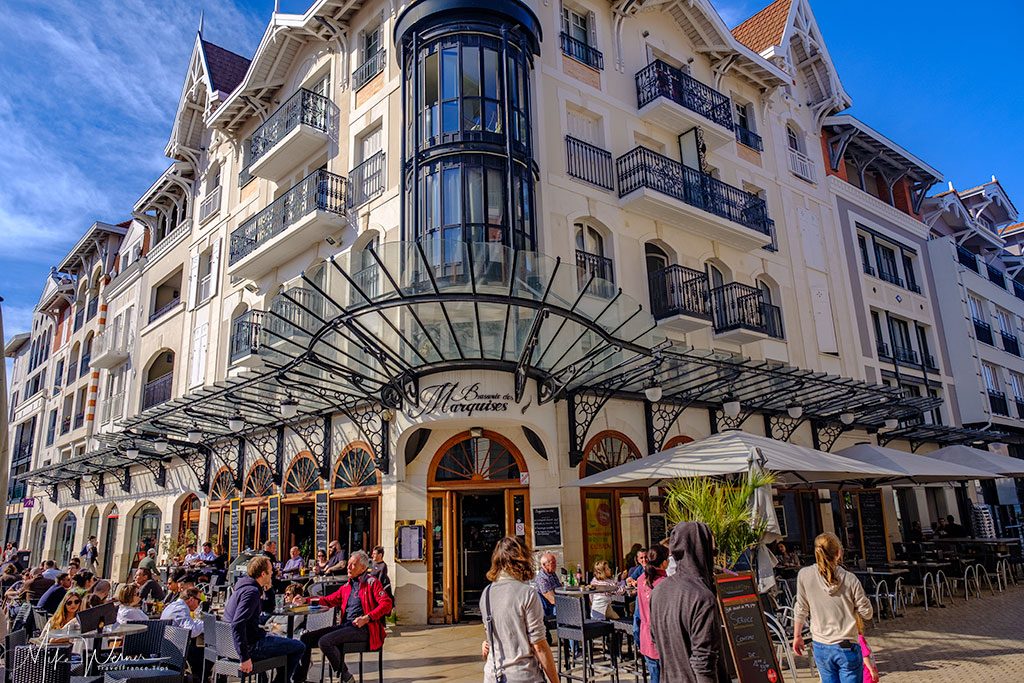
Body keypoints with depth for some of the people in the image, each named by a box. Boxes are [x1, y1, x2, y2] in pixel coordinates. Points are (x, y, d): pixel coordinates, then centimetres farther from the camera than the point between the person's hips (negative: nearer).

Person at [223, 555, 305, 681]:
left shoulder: (244, 584, 7)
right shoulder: (251, 591, -24)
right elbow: (237, 625, -33)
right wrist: (244, 658, -31)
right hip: (251, 646, -11)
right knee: (299, 647, -6)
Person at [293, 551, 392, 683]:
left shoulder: (372, 583, -1)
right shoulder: (347, 585, 20)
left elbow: (386, 604, -11)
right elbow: (330, 600, 24)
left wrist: (366, 618, -20)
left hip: (362, 628, -8)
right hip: (345, 625, 8)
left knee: (324, 641, -25)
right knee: (306, 638, -2)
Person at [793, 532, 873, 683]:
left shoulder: (804, 575, -7)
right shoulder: (850, 579, -10)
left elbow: (801, 610, 1)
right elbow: (867, 613, -2)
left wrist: (797, 636, 13)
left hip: (821, 647, 1)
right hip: (848, 648, -1)